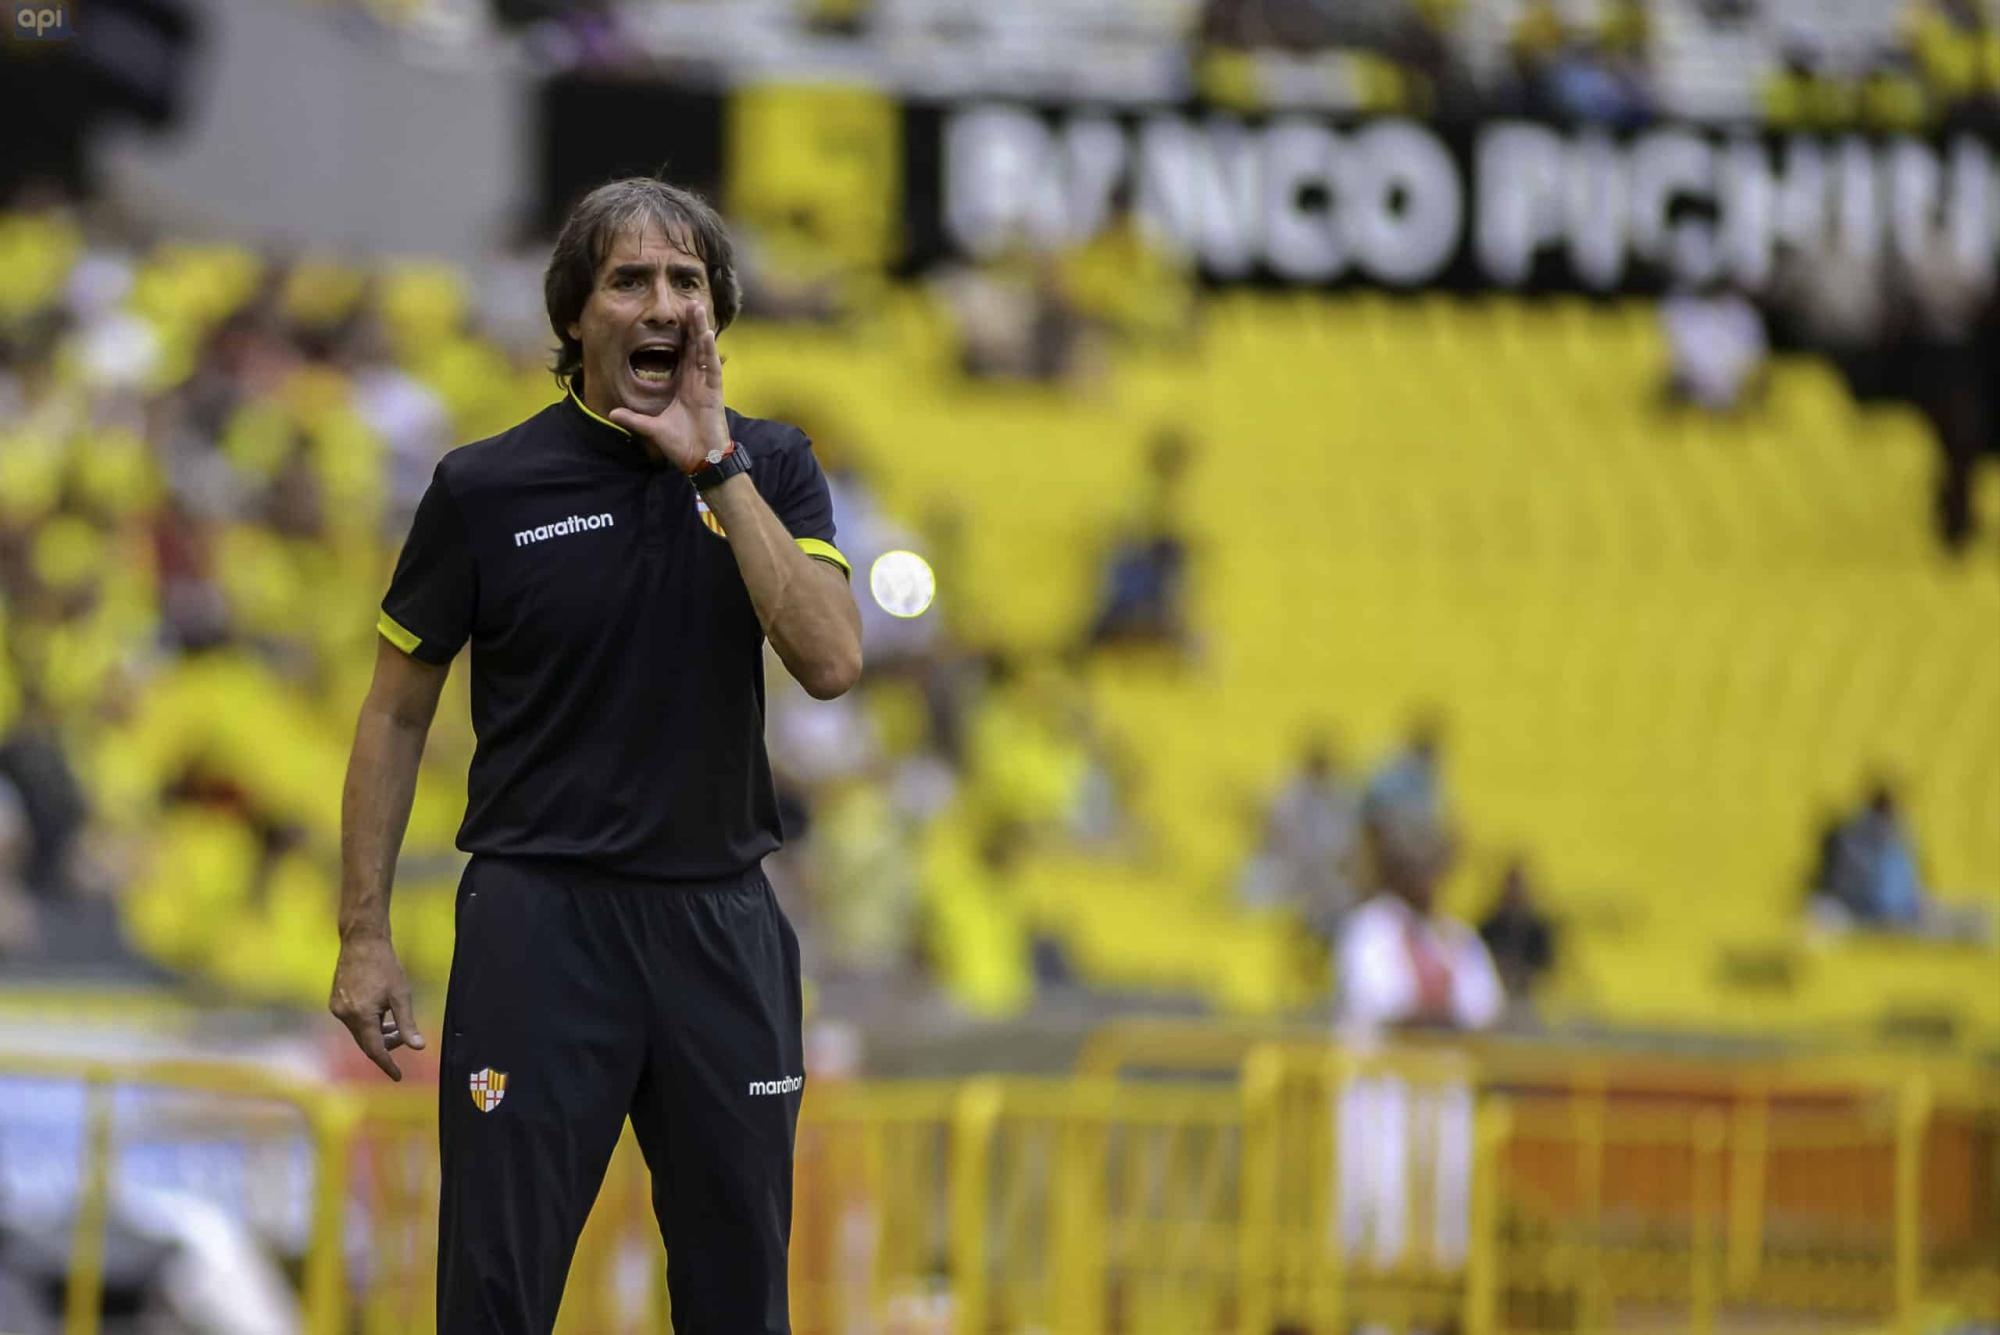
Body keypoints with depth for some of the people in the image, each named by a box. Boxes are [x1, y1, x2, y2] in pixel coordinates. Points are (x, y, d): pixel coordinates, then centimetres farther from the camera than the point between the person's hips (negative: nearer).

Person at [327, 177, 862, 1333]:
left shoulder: (770, 469, 4)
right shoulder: (485, 489, -3)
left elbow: (831, 661, -11)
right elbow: (397, 715, 4)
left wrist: (718, 468, -15)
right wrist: (365, 936, -1)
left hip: (721, 921, 3)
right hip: (541, 921, -3)